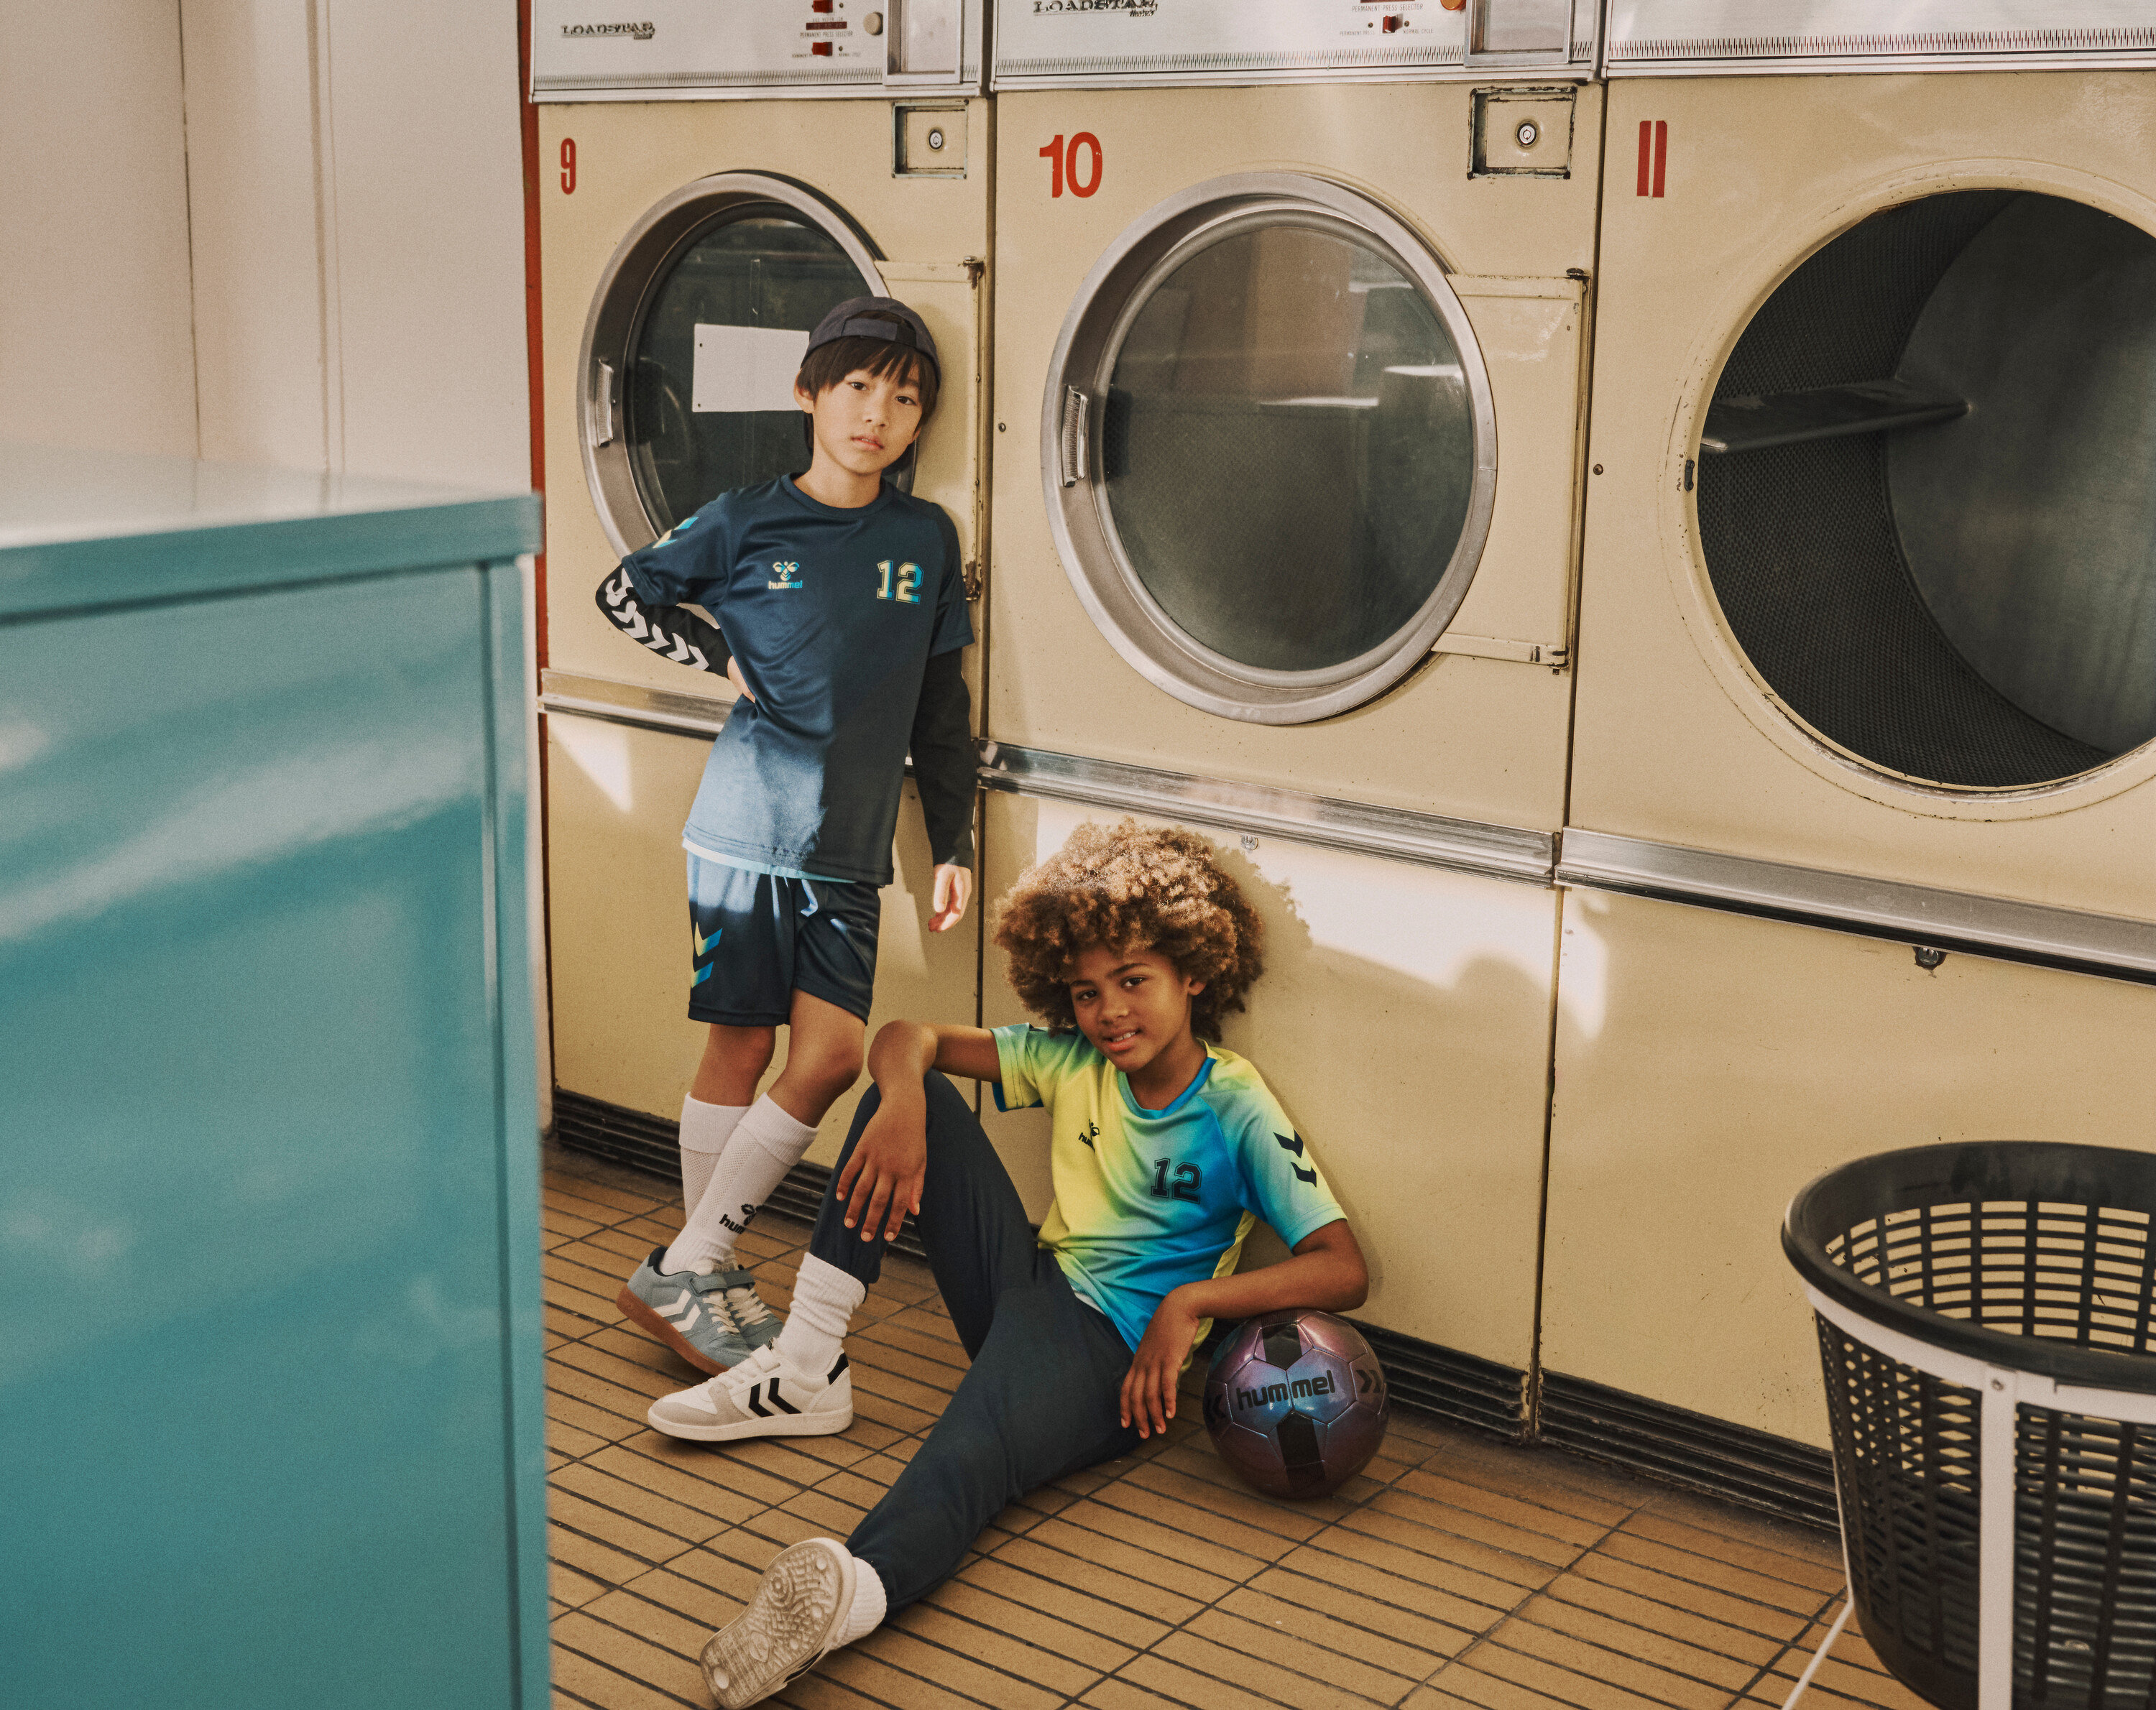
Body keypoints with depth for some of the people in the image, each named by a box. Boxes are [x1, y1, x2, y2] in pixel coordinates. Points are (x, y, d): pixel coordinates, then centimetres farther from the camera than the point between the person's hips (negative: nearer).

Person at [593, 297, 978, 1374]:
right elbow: (624, 591, 10)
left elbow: (941, 708, 11)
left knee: (830, 1055, -3)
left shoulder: (927, 539, 6)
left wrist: (953, 846, 8)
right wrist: (724, 659, -2)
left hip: (850, 844, 3)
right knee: (742, 1045, 1)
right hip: (747, 828, -3)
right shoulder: (747, 523, -3)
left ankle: (694, 1270, 9)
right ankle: (690, 1273, 16)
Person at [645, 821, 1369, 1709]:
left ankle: (850, 1587, -76)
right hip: (1027, 1286, 7)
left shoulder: (1238, 1112, -9)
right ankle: (805, 1375, -7)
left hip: (1111, 1353, -7)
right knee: (910, 1092, -4)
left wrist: (1192, 1301, -27)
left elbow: (1344, 1270, -17)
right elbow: (907, 1038, 4)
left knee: (968, 1456, -41)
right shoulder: (1073, 1062, 7)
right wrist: (902, 1105, -20)